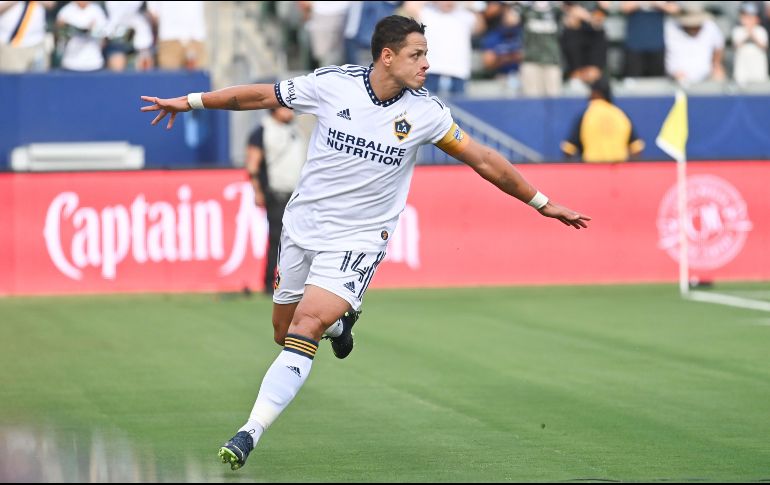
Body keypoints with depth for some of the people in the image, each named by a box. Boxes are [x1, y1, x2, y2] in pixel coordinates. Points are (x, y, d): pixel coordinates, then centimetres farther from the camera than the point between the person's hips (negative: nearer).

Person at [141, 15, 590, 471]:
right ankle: (338, 322, 48)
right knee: (284, 332, 14)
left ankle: (250, 433, -22)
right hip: (303, 225, 2)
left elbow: (484, 160, 0)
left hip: (357, 240, -2)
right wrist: (190, 101, 7)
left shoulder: (426, 112, -9)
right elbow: (262, 95, 2)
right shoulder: (332, 83, -10)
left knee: (305, 330, -20)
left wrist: (543, 203, 4)